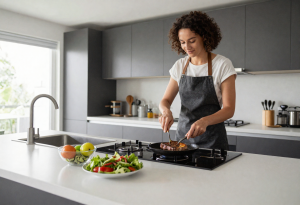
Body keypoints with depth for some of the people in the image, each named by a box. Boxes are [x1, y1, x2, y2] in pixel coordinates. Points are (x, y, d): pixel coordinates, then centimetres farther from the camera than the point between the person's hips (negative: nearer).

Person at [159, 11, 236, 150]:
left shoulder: (222, 65, -10)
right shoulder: (179, 66, 4)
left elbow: (229, 109, -13)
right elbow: (166, 100, 5)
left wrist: (205, 121, -31)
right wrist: (166, 111, -18)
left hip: (212, 139, -3)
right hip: (183, 134, 4)